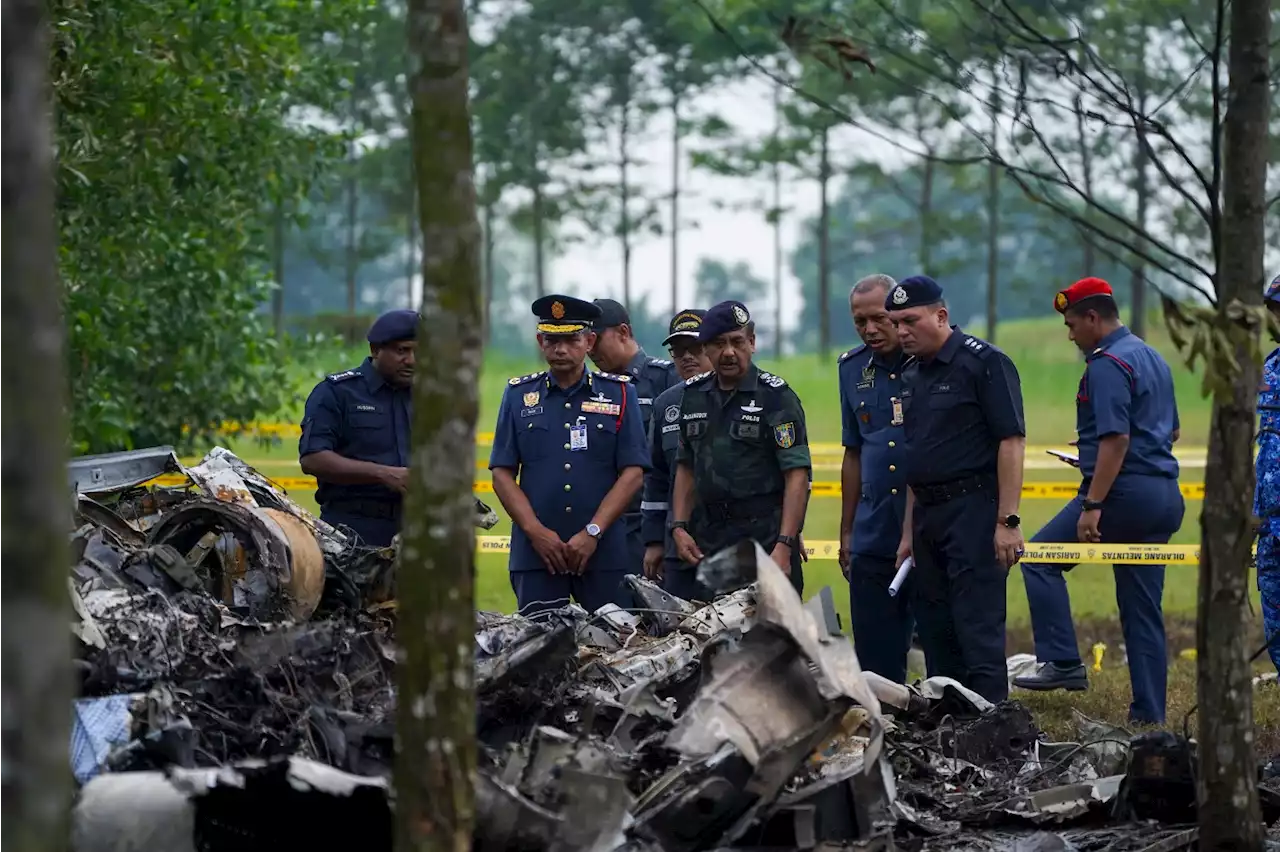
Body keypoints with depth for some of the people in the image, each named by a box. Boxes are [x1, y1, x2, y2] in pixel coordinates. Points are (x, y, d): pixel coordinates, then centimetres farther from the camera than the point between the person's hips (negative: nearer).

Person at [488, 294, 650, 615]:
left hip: (603, 553, -1)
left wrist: (593, 532, -9)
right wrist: (535, 531, -7)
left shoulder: (619, 394, 7)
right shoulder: (519, 395, 10)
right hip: (535, 552, 1)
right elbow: (502, 473, 6)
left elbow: (633, 473, 1)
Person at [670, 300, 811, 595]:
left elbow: (797, 476, -9)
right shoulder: (693, 395, 14)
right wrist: (679, 527, 9)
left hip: (764, 535, -5)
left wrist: (784, 546, -17)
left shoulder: (776, 396, -4)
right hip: (707, 540, 5)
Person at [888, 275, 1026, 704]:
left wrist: (1008, 520, -19)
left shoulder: (984, 362, -8)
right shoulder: (916, 376, 17)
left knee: (978, 631, -10)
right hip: (928, 514, 9)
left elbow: (1012, 442, -13)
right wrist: (909, 533, 19)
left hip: (974, 509, -9)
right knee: (935, 632, 10)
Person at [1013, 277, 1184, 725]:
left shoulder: (1108, 364, -11)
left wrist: (1092, 505, -22)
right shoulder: (1153, 358, 19)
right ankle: (1149, 714, 9)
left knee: (1040, 557, 1)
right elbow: (1170, 430, 28)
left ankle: (1063, 662, -7)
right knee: (1144, 610, 9)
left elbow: (1116, 439, -20)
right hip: (1165, 496, 9)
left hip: (1123, 489, -9)